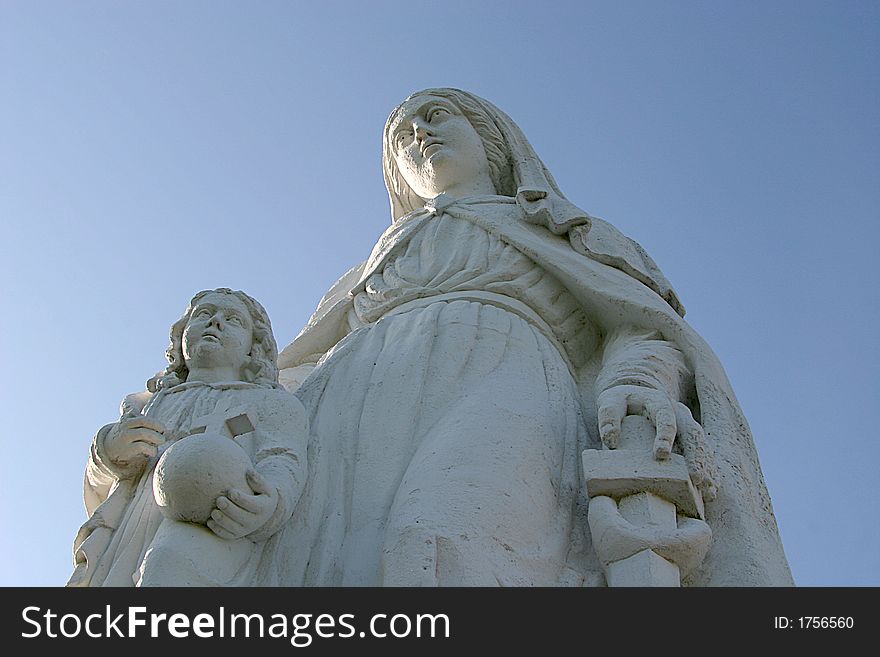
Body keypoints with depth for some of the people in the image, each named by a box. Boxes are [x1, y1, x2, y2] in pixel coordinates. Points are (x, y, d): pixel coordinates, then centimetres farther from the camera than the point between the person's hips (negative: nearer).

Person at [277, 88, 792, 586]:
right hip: (355, 430, 3)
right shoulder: (381, 272, 42)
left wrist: (639, 390, -12)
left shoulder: (575, 238, 33)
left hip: (503, 413, -3)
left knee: (443, 559, -40)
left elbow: (647, 332, 14)